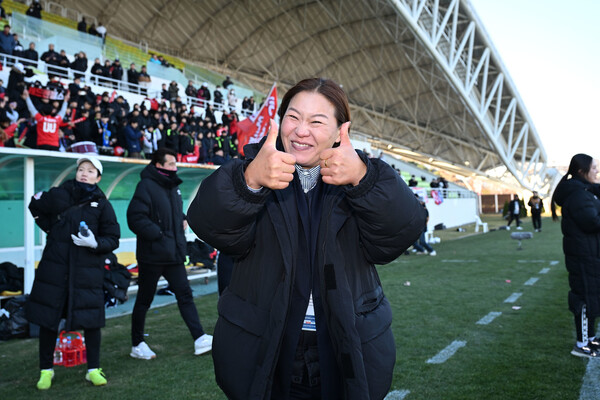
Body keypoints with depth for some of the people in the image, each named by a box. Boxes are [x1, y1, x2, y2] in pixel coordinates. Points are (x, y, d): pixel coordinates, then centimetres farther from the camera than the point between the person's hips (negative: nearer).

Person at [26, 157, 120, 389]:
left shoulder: (102, 205, 0)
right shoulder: (60, 195, 2)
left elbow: (113, 240, -1)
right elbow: (35, 206, 21)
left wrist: (95, 243, -18)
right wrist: (50, 228, 9)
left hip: (87, 271, -1)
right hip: (54, 268, 1)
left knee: (91, 319, 1)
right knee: (47, 318, 7)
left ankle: (93, 369, 17)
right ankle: (46, 370, 24)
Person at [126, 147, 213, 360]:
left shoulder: (172, 187, 13)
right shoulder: (146, 186, -13)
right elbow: (135, 218, -22)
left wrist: (183, 220, 10)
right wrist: (158, 234, -21)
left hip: (173, 254, 7)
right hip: (152, 255, -7)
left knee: (185, 294, 4)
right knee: (144, 300, 6)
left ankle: (200, 338, 5)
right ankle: (137, 345, 20)